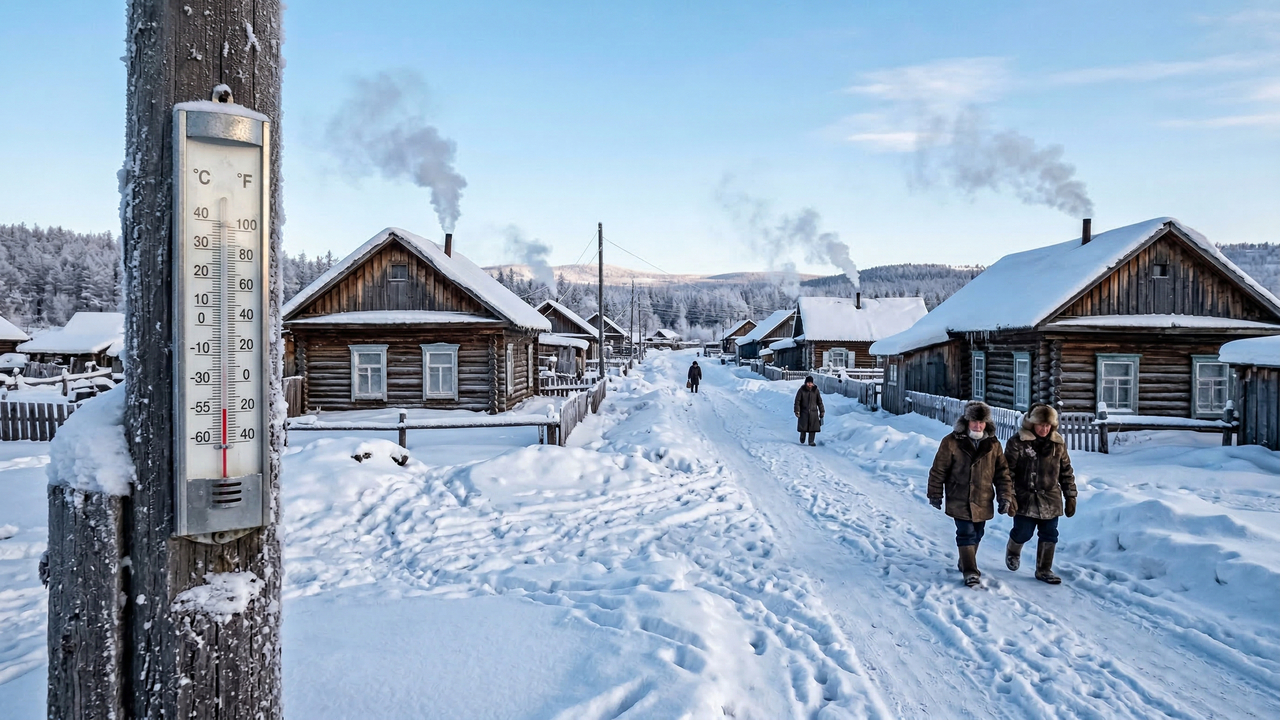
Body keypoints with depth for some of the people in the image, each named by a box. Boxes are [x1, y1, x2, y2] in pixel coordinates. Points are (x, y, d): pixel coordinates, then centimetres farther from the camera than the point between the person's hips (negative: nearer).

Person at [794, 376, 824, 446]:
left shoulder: (816, 391, 1)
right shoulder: (801, 390, -5)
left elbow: (819, 402, 9)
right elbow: (797, 401, -3)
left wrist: (822, 411, 9)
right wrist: (797, 411, -10)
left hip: (813, 412, 1)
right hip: (804, 412, -1)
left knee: (813, 427, -5)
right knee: (803, 427, 2)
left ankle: (811, 441, 5)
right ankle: (802, 438, 30)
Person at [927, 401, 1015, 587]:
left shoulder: (993, 444, 3)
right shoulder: (951, 442, -9)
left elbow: (1002, 472, 8)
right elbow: (939, 470, -3)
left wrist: (1005, 497, 4)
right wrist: (935, 494, -1)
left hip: (983, 502, 4)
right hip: (960, 500, -4)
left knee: (976, 535, 15)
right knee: (966, 534, -9)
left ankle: (966, 563, 35)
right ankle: (970, 572, -4)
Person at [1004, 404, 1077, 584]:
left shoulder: (1058, 444, 4)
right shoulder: (1018, 443, -9)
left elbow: (1066, 471, 11)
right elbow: (1008, 471, -9)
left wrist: (1070, 497, 9)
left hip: (1050, 501, 4)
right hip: (1025, 500, -3)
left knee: (1049, 536, 6)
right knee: (1022, 533, 4)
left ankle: (1044, 570, 22)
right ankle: (1012, 551, 37)